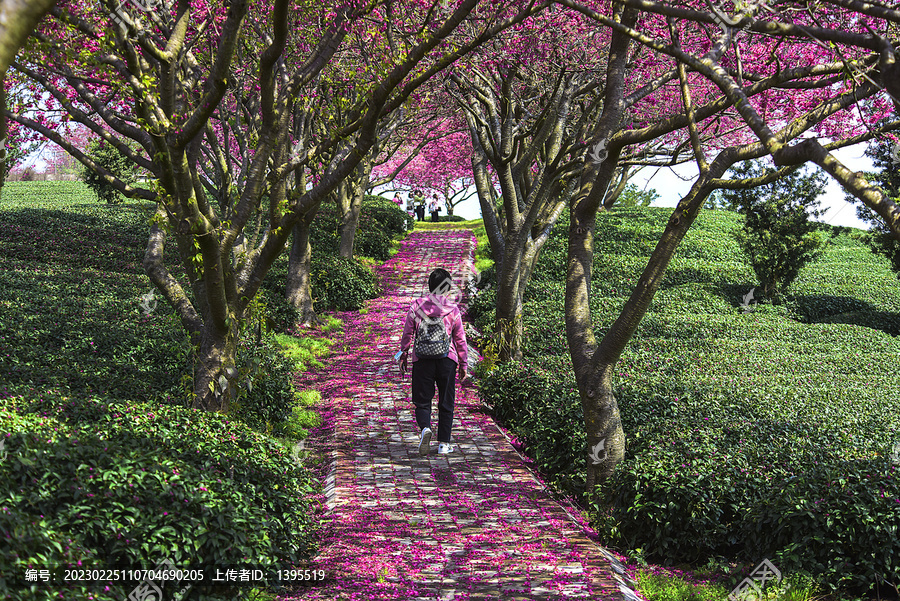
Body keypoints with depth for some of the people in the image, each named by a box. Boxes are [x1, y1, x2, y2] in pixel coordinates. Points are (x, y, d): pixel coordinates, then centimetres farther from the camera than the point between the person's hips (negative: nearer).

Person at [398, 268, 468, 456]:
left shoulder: (416, 306, 1)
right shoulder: (453, 309, 0)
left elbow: (407, 334, 5)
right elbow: (460, 339, 4)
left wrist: (403, 356, 17)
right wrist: (463, 364, 12)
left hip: (422, 361, 0)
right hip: (447, 360, 0)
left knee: (422, 401, 7)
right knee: (446, 403, 9)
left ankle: (425, 428, -21)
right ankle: (443, 443, 9)